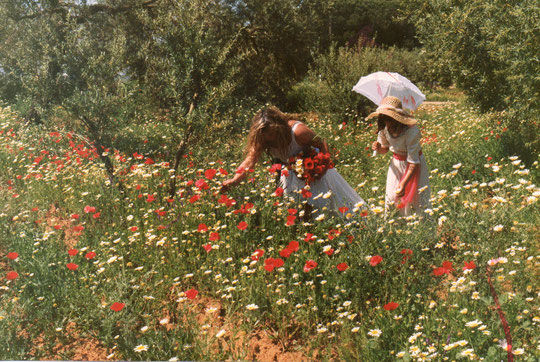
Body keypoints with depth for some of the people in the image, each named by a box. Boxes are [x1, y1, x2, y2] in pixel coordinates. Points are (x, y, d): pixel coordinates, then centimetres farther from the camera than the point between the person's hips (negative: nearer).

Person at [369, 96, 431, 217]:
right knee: (392, 197, 1)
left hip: (415, 165, -5)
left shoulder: (411, 131, -31)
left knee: (416, 201, -5)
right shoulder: (384, 129, -14)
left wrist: (404, 183, -38)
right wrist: (378, 148, -19)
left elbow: (413, 163, -29)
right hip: (396, 163, 5)